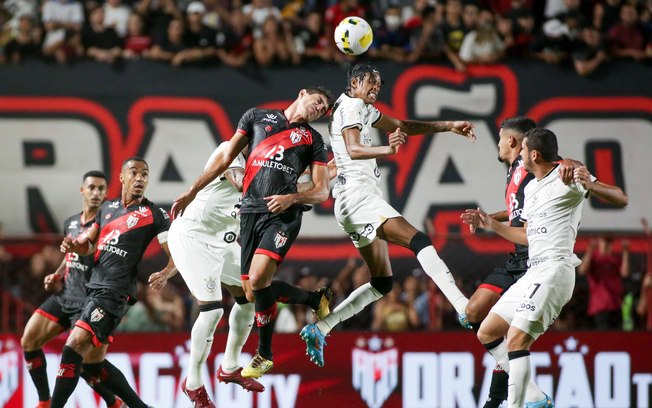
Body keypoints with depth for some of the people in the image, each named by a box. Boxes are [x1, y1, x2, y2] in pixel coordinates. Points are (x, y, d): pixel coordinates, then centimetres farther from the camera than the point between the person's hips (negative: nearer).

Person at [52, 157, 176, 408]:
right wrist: (74, 245, -1)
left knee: (74, 347, -21)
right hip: (94, 287, 8)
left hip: (115, 292, -8)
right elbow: (90, 245, 24)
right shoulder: (108, 208, 17)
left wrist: (165, 274, -28)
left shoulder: (155, 215, -1)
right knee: (93, 364, 11)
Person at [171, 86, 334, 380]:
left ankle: (265, 354, -7)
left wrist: (291, 198, -10)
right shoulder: (258, 116, 17)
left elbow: (322, 191, 10)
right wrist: (192, 192, 12)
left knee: (258, 280, -23)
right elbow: (226, 158, 18)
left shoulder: (313, 140, 14)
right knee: (251, 293, -1)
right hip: (250, 211, 3)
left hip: (283, 214, -3)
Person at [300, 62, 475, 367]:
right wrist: (386, 150, -42)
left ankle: (319, 329, 5)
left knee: (382, 283, 9)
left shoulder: (364, 109, 25)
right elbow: (354, 148, -23)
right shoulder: (352, 105, -6)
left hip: (360, 198, 11)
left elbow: (403, 126, 30)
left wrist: (449, 127, 21)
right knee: (419, 241, -25)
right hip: (357, 193, -11)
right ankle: (465, 308, -40)